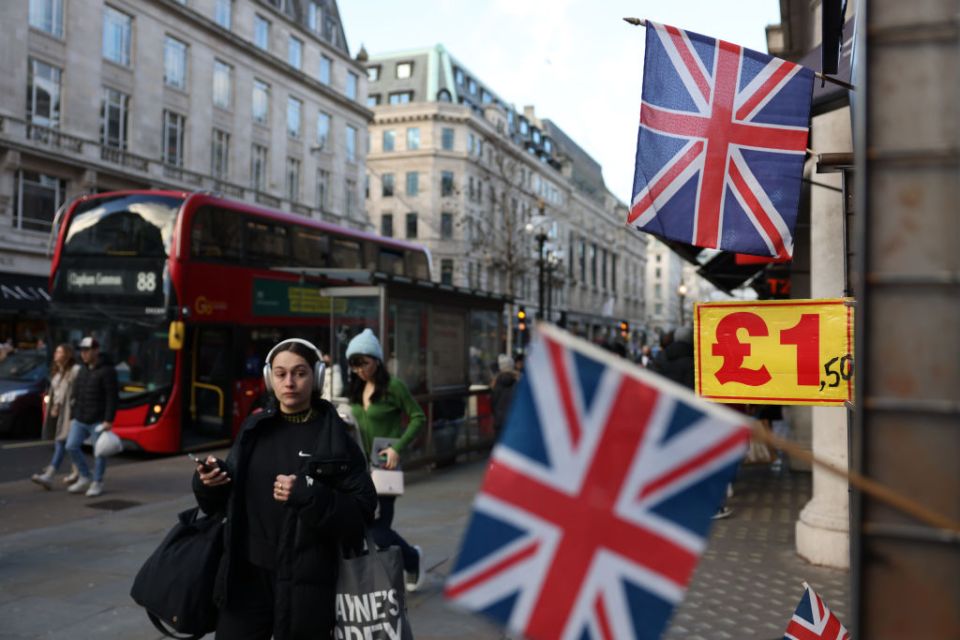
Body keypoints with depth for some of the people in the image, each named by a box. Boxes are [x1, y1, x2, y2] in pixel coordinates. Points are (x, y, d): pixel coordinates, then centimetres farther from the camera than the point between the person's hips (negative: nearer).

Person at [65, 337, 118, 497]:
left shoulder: (107, 371, -10)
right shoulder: (83, 370, 13)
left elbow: (112, 398, -15)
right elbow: (77, 396, 18)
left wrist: (109, 420, -20)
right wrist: (73, 417, 16)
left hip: (98, 421, -7)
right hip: (80, 420, 7)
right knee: (71, 446, 0)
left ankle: (97, 483, 13)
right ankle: (85, 478, 16)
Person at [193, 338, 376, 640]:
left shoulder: (334, 438, -6)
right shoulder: (254, 429, 6)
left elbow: (362, 511, -10)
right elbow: (230, 499, 12)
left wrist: (310, 495, -23)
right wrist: (209, 482, -8)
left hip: (304, 580, -3)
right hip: (246, 573, 3)